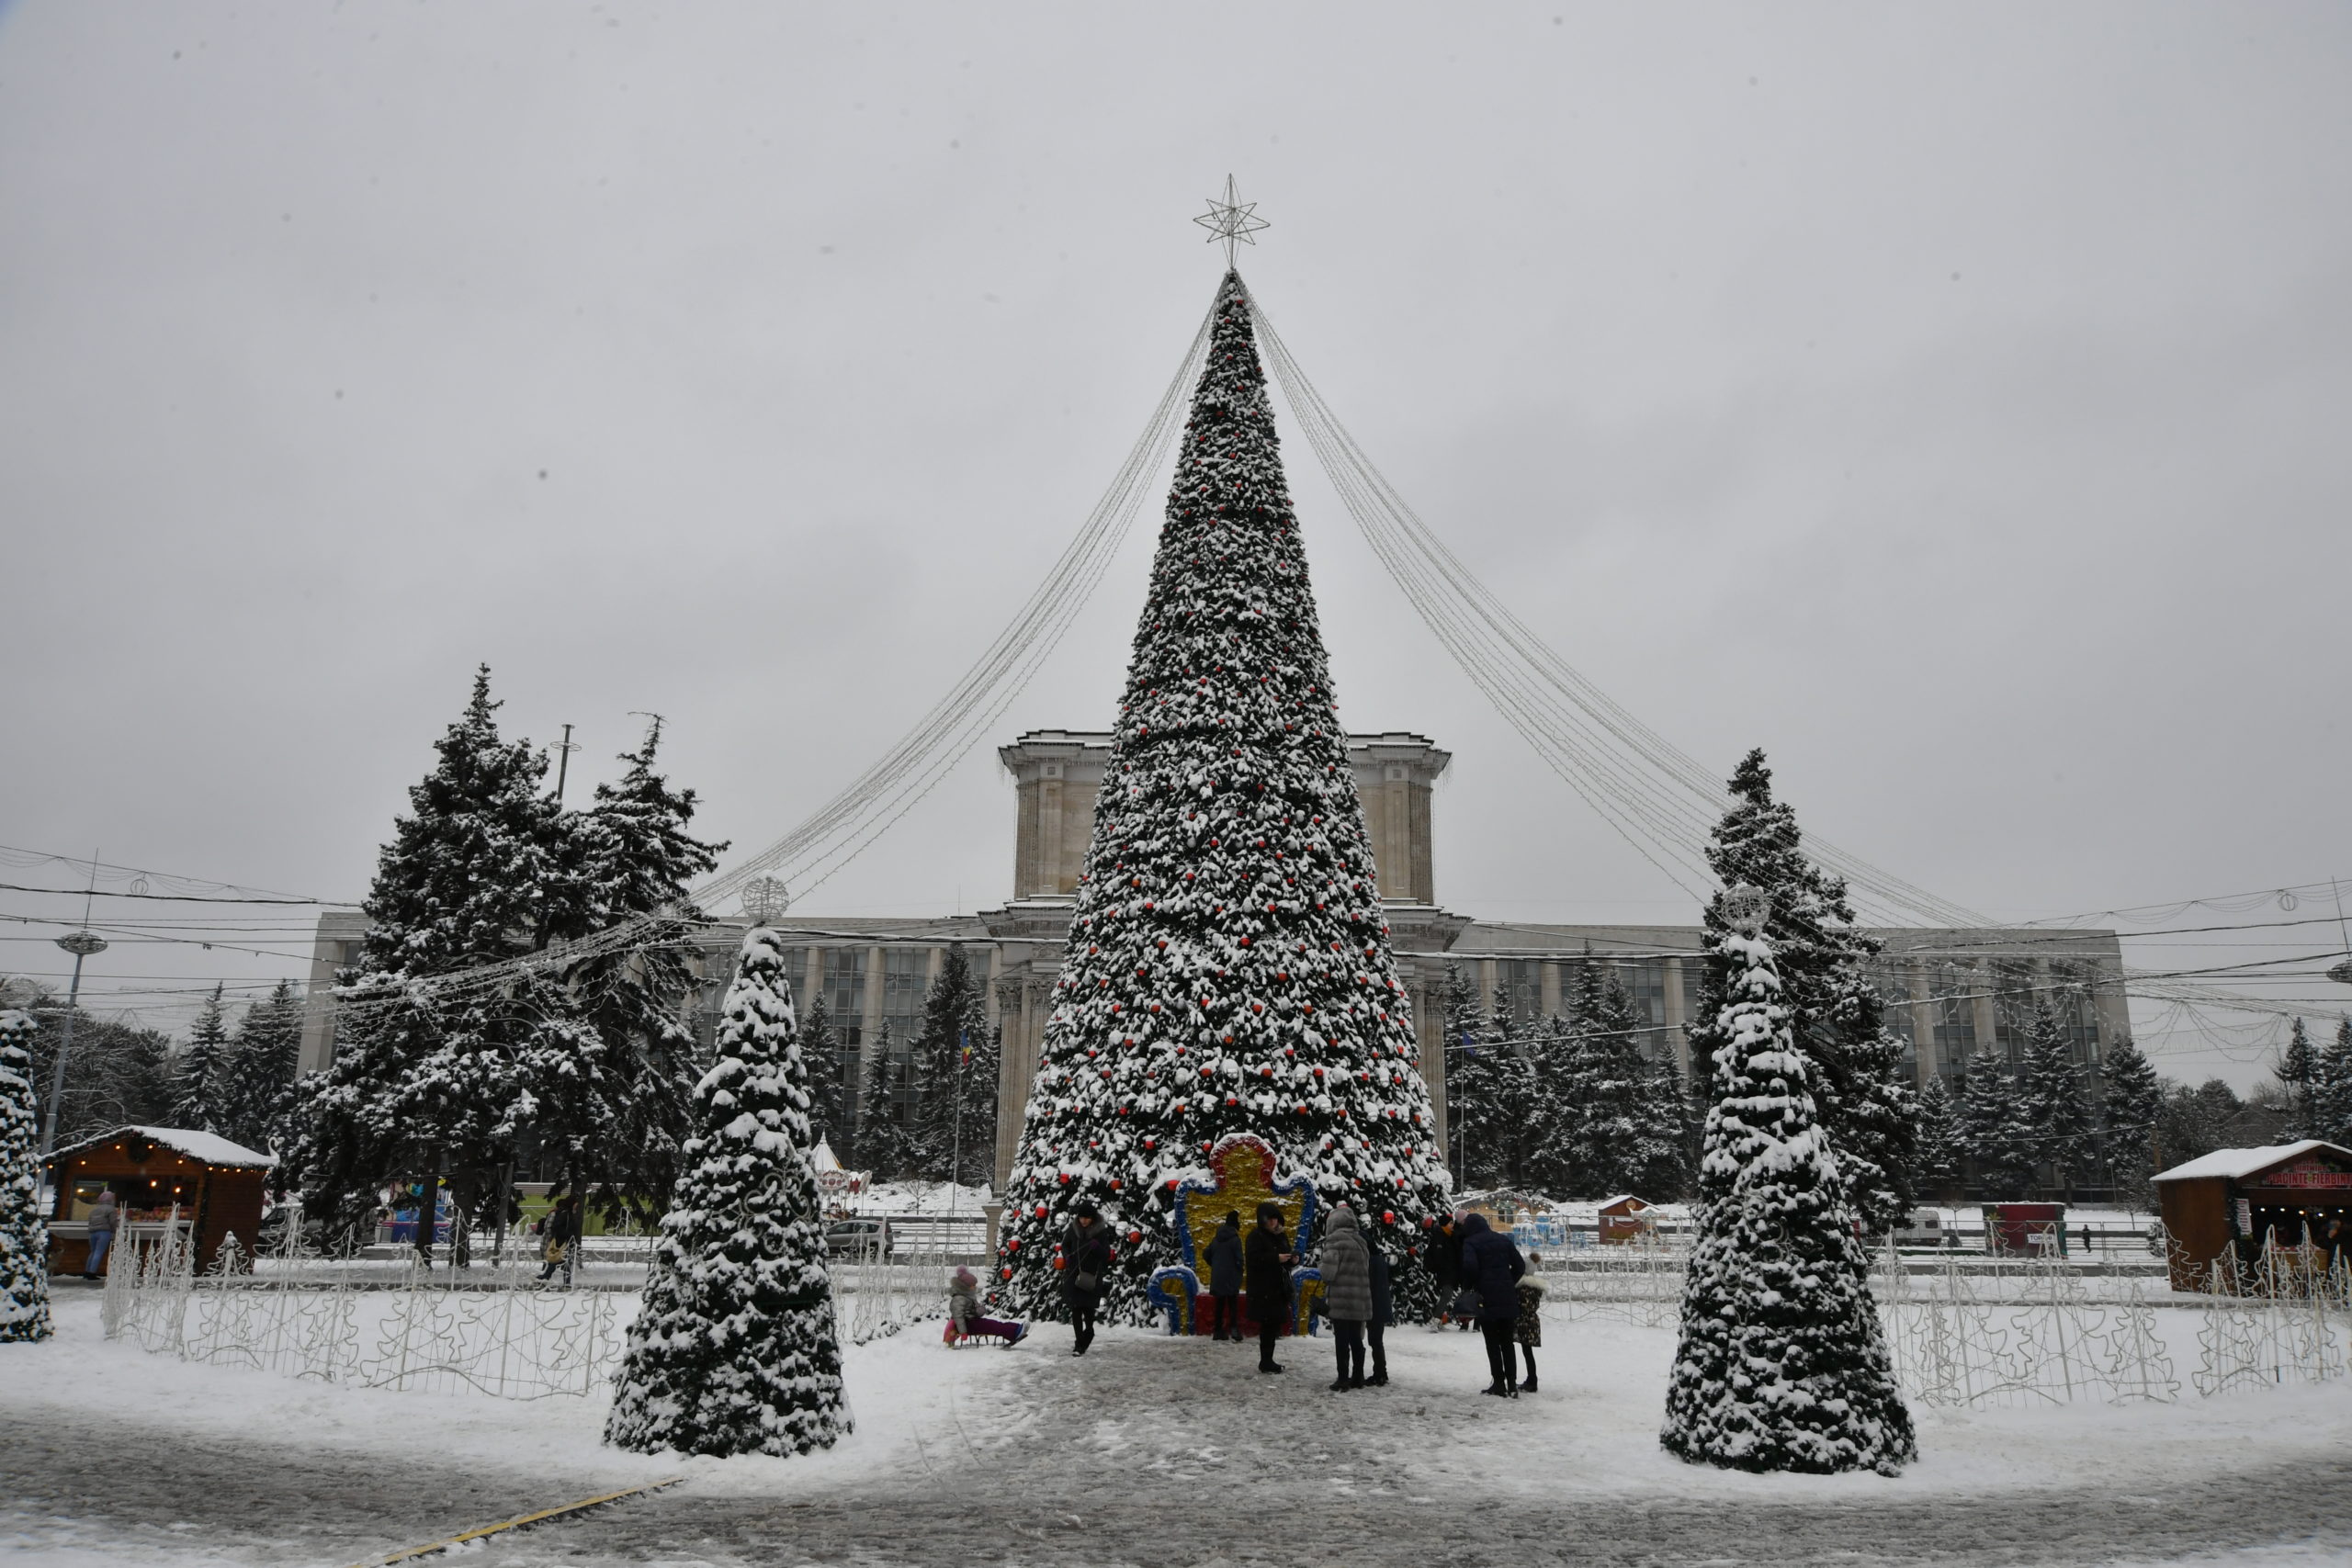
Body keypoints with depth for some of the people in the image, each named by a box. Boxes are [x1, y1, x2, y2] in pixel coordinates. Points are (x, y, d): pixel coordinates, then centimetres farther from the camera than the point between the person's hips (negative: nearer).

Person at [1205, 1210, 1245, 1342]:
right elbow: (1239, 1259, -14)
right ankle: (1234, 1330, -14)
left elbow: (1207, 1255, 12)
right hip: (1231, 1277, -5)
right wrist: (1240, 1272, 2)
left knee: (1219, 1303, 13)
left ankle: (1218, 1331, 15)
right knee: (1233, 1304, -1)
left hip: (1217, 1278, 5)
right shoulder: (1235, 1239, -13)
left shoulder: (1216, 1239, 6)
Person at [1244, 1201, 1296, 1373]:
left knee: (1275, 1323, 9)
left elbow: (1286, 1254, 24)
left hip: (1278, 1288, 8)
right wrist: (1276, 1258, -22)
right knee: (1268, 1325, -7)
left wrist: (1293, 1258, 1)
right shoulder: (1256, 1236, -9)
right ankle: (1266, 1362, 0)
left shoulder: (1280, 1236, 15)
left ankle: (1268, 1360, 18)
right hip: (1263, 1290, -8)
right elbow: (1253, 1259, -18)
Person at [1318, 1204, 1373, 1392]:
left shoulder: (1335, 1239, -11)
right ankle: (1357, 1377, 21)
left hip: (1340, 1299, -7)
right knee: (1356, 1339, 14)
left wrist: (1326, 1295, 3)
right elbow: (1366, 1270, 14)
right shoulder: (1360, 1240, 12)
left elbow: (1329, 1270, -13)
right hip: (1360, 1299, 7)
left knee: (1342, 1339, -2)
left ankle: (1343, 1380, -1)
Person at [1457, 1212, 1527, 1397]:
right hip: (1508, 1298, 5)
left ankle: (1499, 1384, 2)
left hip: (1486, 1298, -4)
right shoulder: (1503, 1240, 14)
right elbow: (1520, 1266, 11)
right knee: (1507, 1341, 11)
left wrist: (1467, 1288, -5)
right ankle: (1512, 1384, 7)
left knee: (1492, 1343, 3)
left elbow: (1470, 1266, -20)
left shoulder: (1470, 1242, -3)